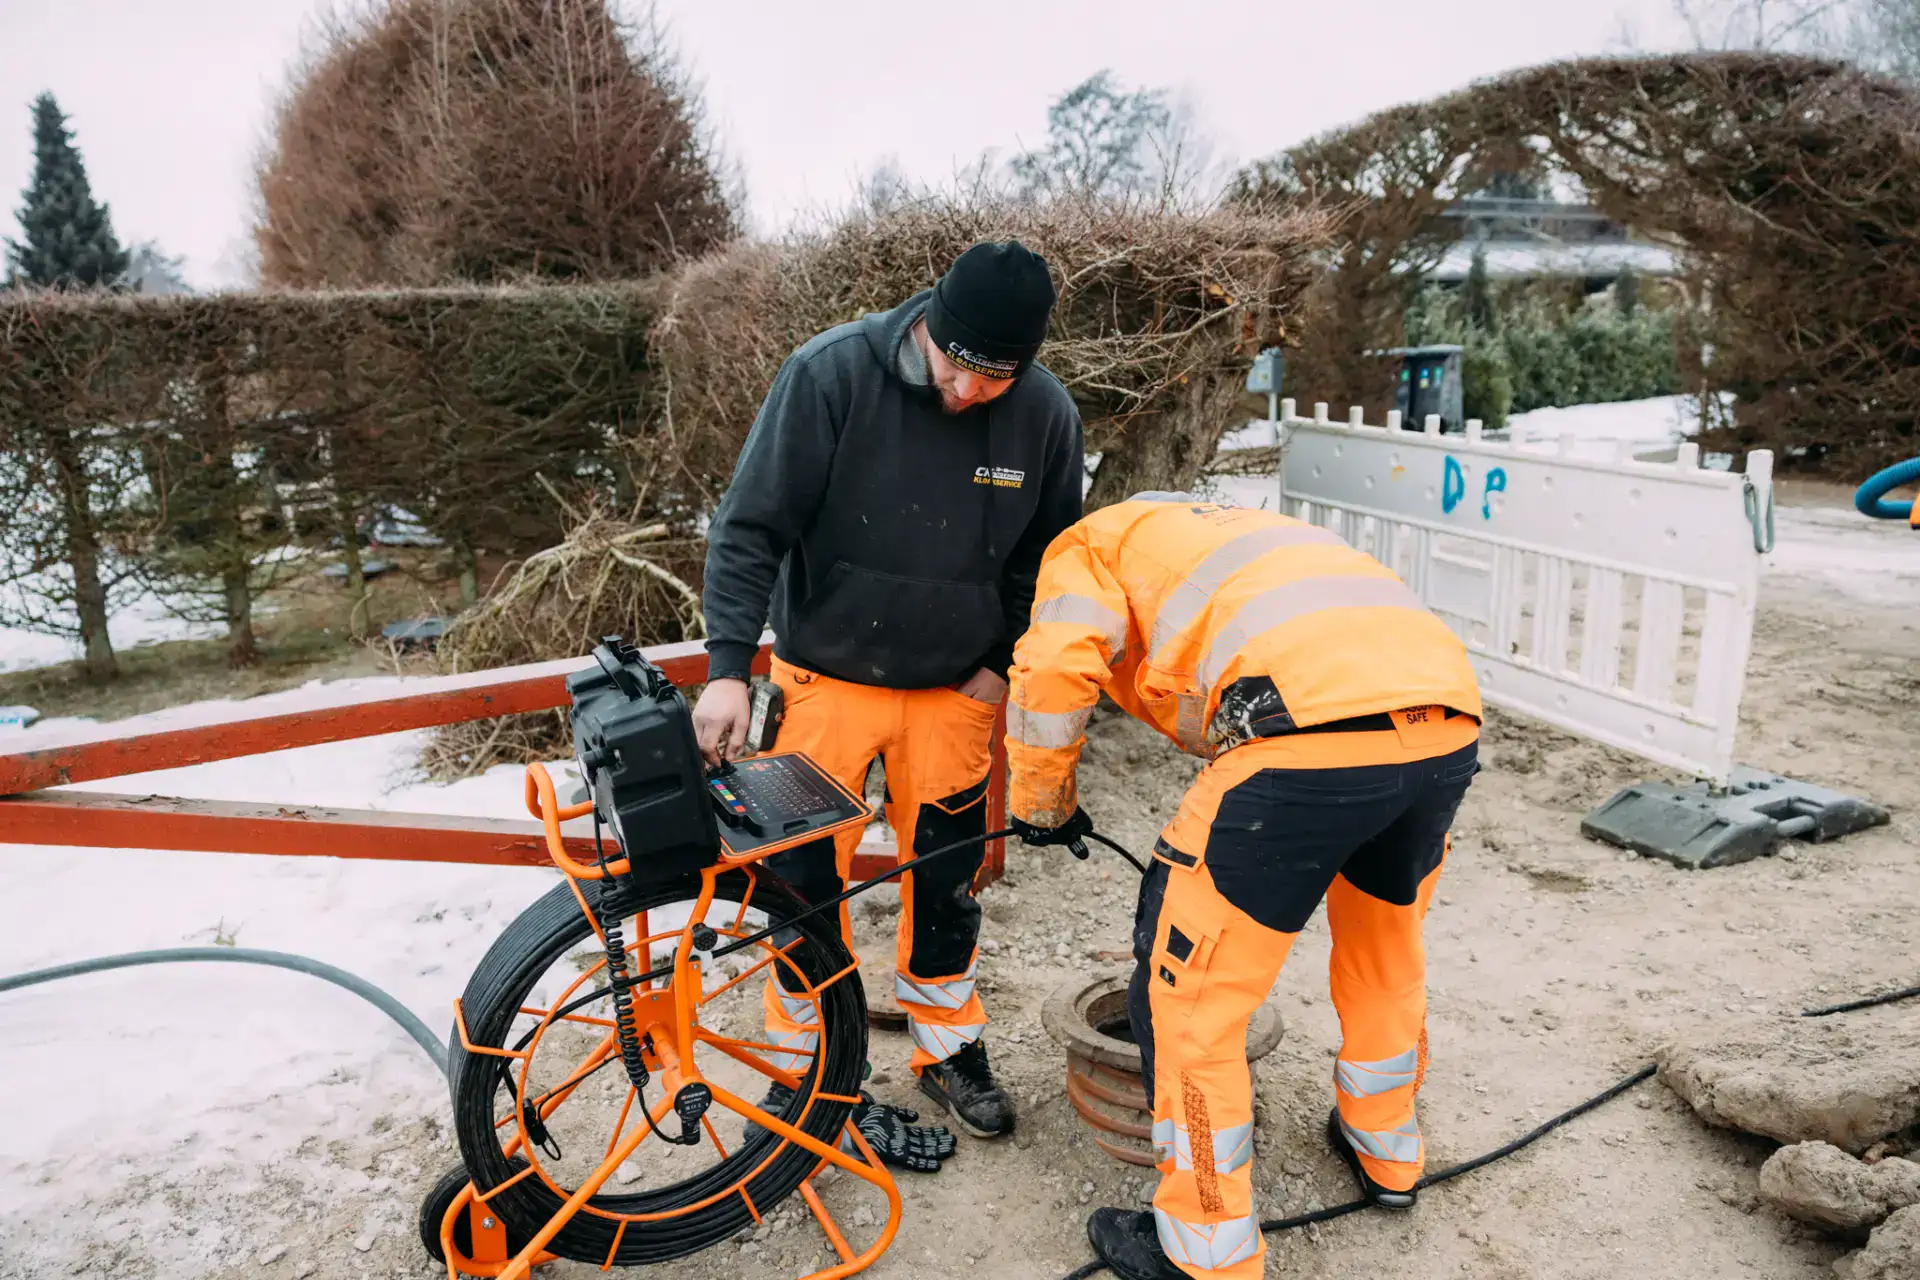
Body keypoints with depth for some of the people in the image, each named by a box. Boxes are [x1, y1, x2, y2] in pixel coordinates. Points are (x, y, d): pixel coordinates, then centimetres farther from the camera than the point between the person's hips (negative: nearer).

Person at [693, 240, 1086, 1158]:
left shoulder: (1045, 412, -10)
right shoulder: (830, 374, -19)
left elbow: (1046, 556, 6)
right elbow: (749, 528, -16)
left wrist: (1003, 664, 0)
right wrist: (729, 667, -23)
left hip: (955, 688, 2)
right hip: (829, 678, -2)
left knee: (947, 875, 9)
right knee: (804, 876, 4)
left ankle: (949, 1048, 33)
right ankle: (799, 1063, 26)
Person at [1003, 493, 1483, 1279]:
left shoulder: (1089, 546, 20)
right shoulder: (1231, 532, 40)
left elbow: (1057, 666, -3)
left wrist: (1041, 804, 14)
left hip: (1319, 726, -8)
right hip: (1450, 720, 9)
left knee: (1192, 995, 9)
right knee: (1386, 942, 32)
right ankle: (1386, 1154, 53)